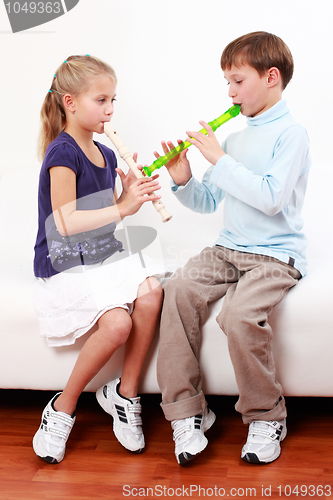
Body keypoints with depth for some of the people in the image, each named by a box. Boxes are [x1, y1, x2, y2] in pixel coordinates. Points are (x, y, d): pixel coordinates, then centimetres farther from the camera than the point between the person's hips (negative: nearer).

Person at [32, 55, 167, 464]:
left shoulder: (105, 155, 13)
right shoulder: (62, 153, -12)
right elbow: (67, 223, -21)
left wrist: (132, 194, -2)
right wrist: (122, 208, -22)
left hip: (104, 257, 7)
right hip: (64, 266, -7)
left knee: (150, 291, -21)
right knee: (116, 322, -28)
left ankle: (124, 393, -3)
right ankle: (63, 407, -3)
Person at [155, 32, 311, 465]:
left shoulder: (291, 134, -4)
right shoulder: (235, 139, 16)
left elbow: (271, 197, -20)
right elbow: (208, 202, 19)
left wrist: (220, 161, -16)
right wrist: (184, 182, -1)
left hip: (276, 255, -6)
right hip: (230, 249, 6)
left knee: (240, 314, -31)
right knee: (181, 288, -20)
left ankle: (267, 417, -5)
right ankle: (186, 409, -12)